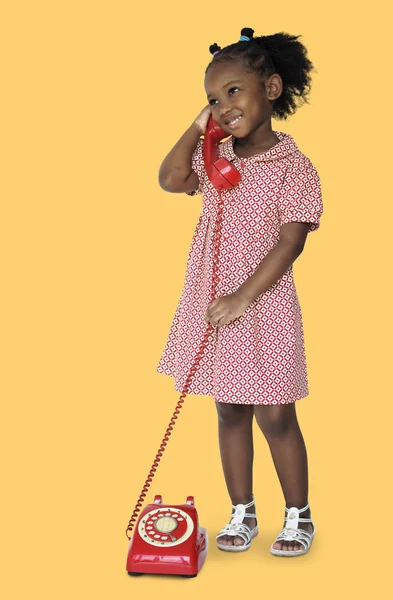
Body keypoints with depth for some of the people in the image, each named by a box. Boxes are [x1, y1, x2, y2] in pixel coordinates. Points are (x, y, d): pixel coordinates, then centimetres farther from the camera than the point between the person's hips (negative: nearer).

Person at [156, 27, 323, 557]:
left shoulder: (293, 166, -9)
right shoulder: (216, 158, 8)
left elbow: (289, 243, -16)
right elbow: (170, 180, -5)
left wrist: (241, 298, -21)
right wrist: (197, 128, -4)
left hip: (263, 308, -5)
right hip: (213, 307, 5)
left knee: (275, 417, 3)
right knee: (230, 413, 12)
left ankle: (299, 515, 22)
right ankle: (242, 514, 26)